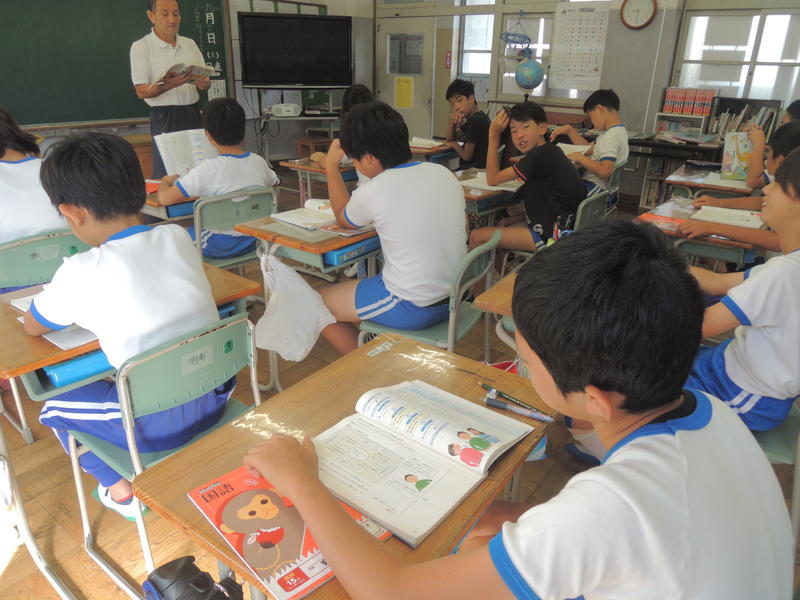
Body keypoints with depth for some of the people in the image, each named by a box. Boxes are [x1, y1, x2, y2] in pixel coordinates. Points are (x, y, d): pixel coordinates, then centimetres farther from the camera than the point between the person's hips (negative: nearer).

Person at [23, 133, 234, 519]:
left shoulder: (81, 273, -16)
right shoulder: (178, 237, -3)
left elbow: (32, 327, 4)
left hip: (156, 426, -5)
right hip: (216, 399, 5)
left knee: (54, 408, 22)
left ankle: (121, 490, 22)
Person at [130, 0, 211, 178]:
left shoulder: (190, 43, 14)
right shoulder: (140, 47, -2)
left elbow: (205, 80, 15)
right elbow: (141, 92, -8)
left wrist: (204, 83, -10)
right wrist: (168, 86, -26)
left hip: (192, 114, 4)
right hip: (164, 117, -4)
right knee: (166, 175, -6)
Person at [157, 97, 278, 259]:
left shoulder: (208, 168, -21)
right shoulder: (259, 162, -5)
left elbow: (165, 198, -19)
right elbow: (273, 184, 17)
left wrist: (165, 181, 3)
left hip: (218, 247, -5)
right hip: (252, 242, 6)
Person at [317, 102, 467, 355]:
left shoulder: (371, 192, -17)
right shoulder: (443, 173, -2)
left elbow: (344, 219, 6)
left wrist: (331, 167, 15)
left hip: (412, 309, -7)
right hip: (454, 297, 7)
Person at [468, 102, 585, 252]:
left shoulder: (539, 156, -19)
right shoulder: (550, 152, 10)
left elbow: (492, 179, -11)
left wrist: (494, 136, -7)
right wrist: (512, 219, 6)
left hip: (552, 235, -10)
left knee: (477, 236, -13)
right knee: (501, 224, 27)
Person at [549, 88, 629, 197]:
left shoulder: (611, 136, -19)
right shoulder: (618, 131, 12)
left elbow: (605, 171, -30)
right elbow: (590, 148, 20)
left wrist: (580, 158, -18)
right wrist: (570, 131, 11)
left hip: (597, 189, -11)